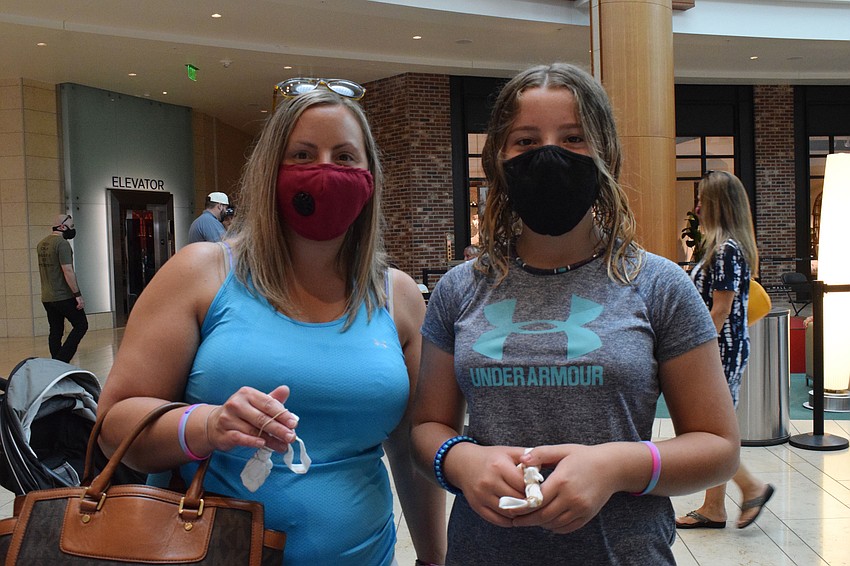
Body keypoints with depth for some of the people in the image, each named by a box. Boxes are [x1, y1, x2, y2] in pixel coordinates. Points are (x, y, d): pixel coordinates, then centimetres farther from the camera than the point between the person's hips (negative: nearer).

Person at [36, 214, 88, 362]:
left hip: (46, 298, 8)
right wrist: (78, 294, -19)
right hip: (64, 297, -8)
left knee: (55, 331, 11)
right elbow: (68, 271, -21)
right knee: (81, 325, 0)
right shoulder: (62, 243, -15)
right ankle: (61, 361, -9)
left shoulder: (41, 244, 13)